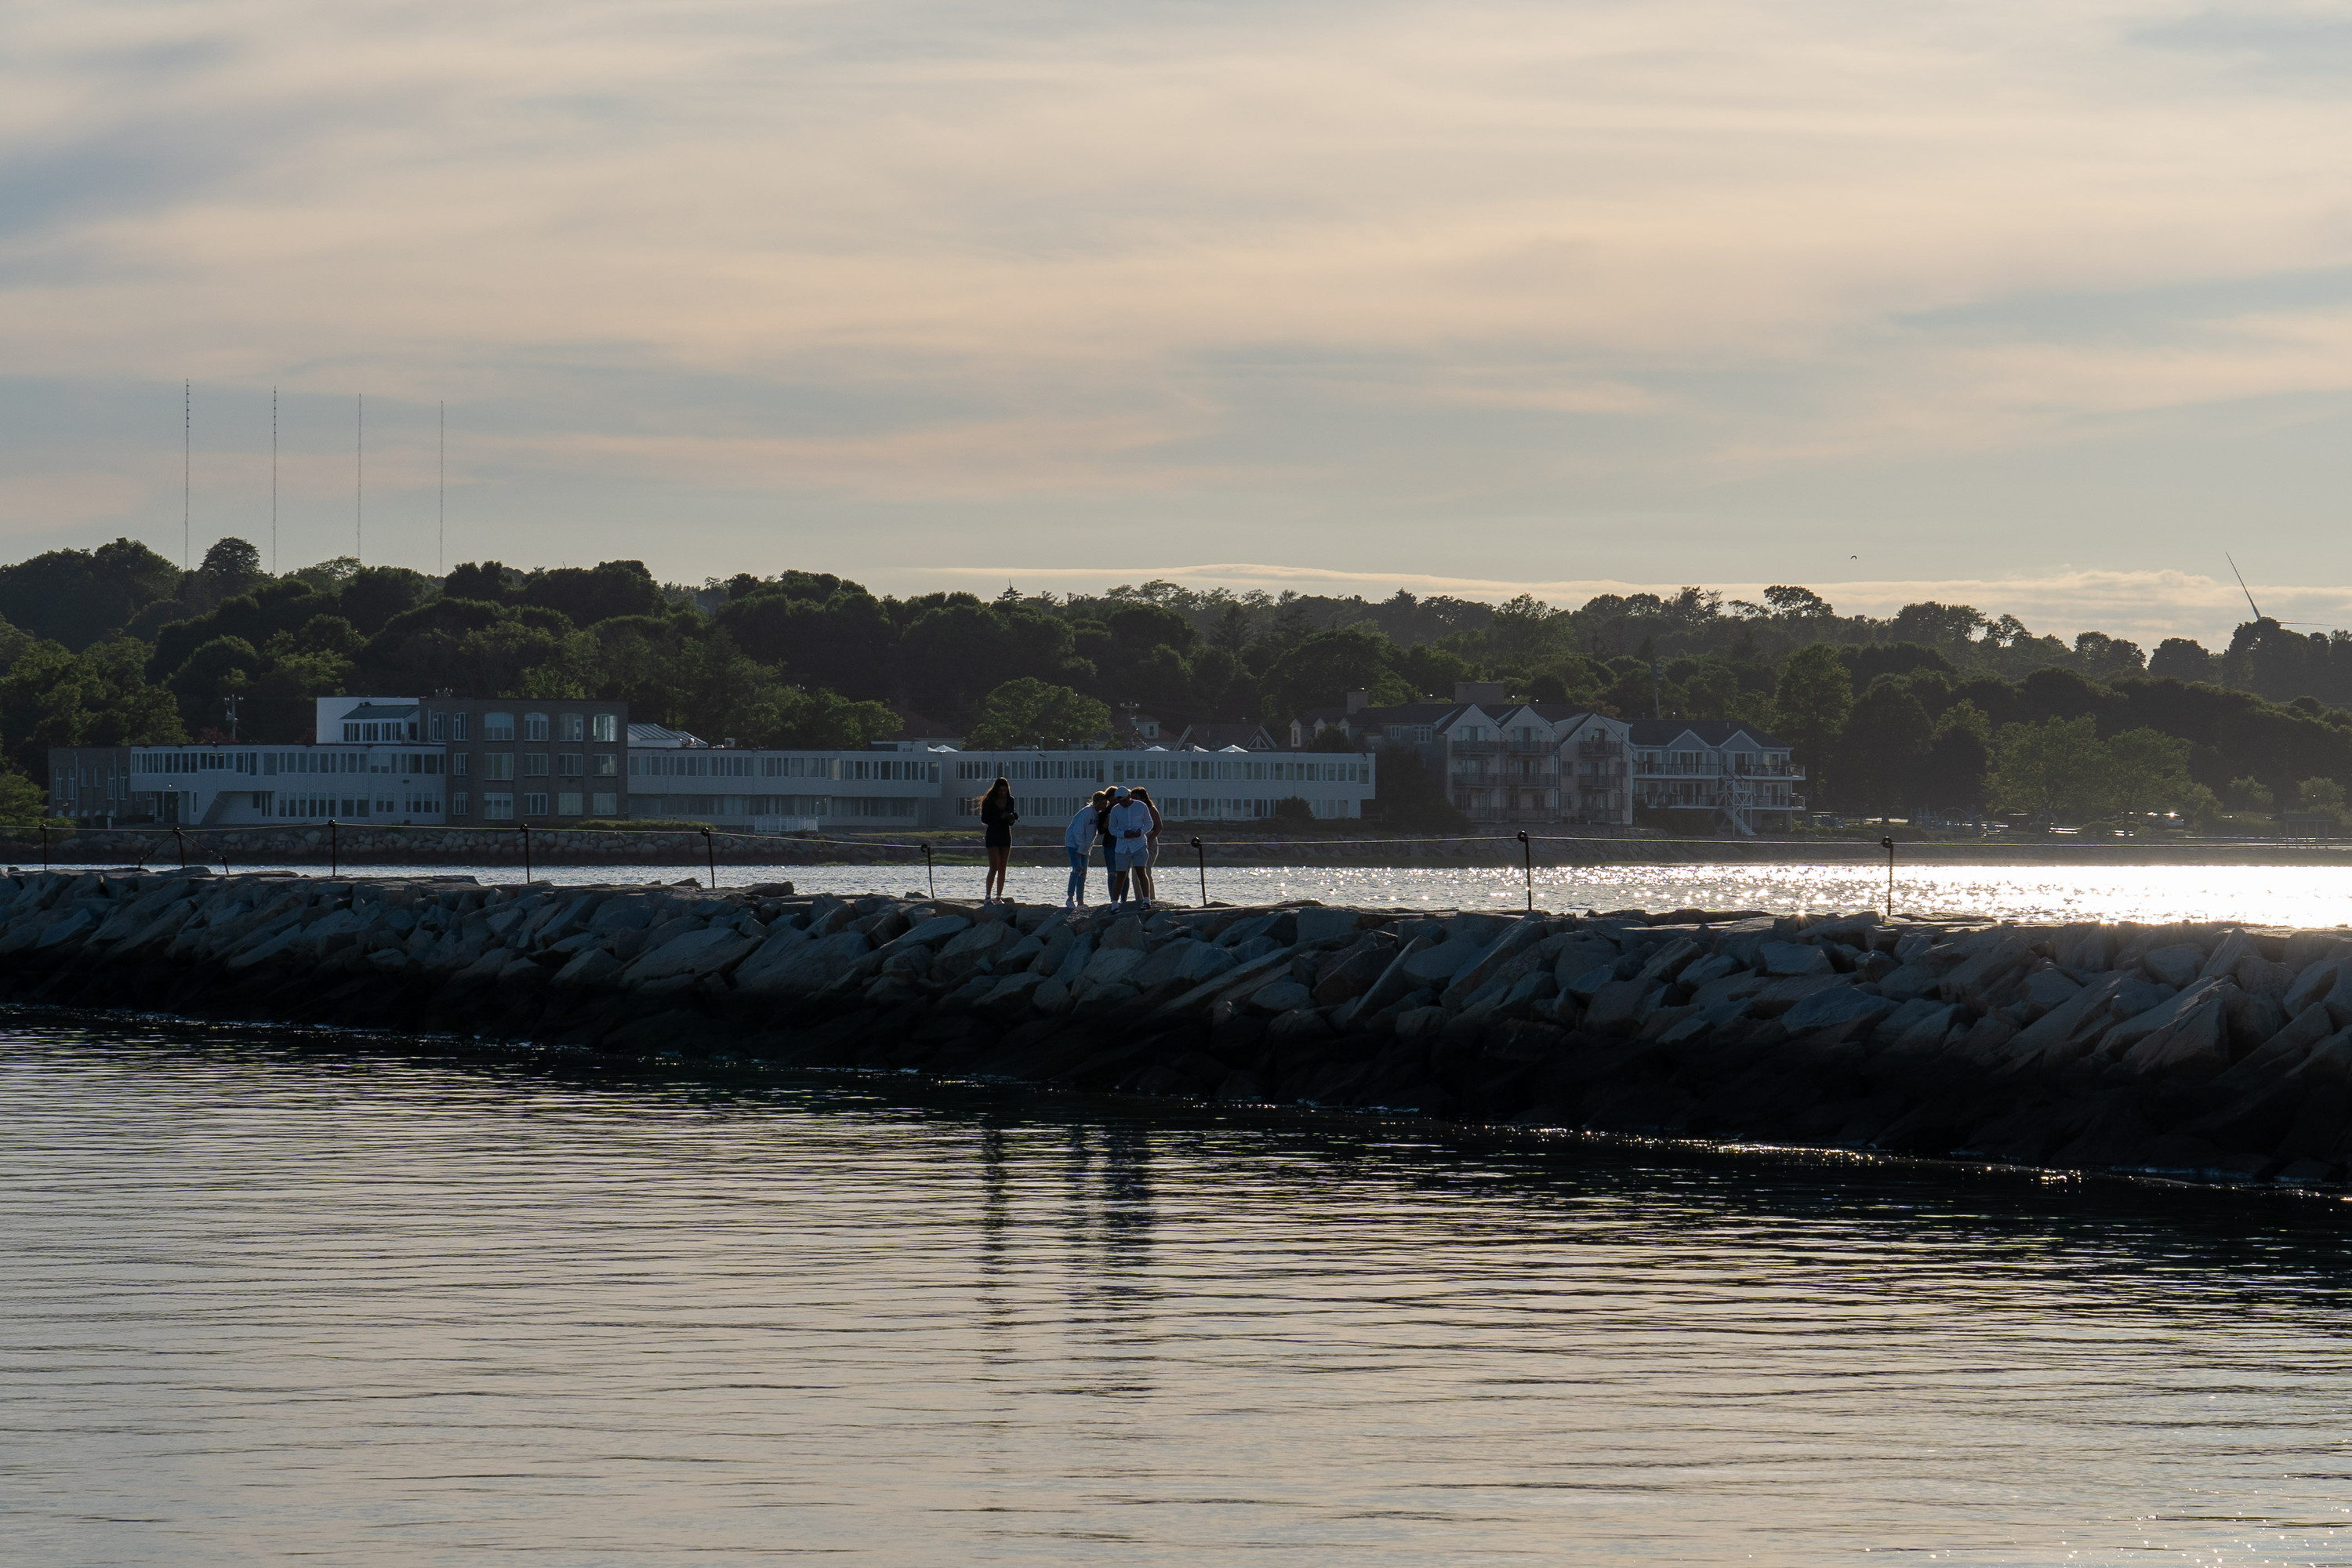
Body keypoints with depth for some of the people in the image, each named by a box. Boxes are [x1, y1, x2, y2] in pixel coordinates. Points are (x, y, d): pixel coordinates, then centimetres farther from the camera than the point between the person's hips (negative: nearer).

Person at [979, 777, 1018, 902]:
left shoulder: (1010, 800, 7)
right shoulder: (989, 801, -5)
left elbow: (1010, 822, 13)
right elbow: (984, 819, -9)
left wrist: (1012, 819, -11)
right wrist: (1000, 817, -18)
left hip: (1006, 835, 4)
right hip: (993, 835, -4)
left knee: (1002, 868, 3)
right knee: (994, 867, -13)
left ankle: (999, 896, 7)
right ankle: (988, 895, -10)